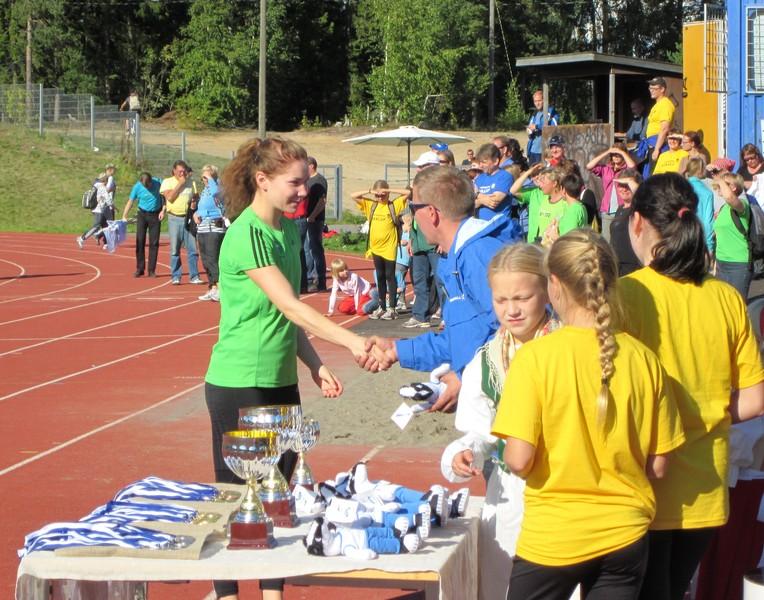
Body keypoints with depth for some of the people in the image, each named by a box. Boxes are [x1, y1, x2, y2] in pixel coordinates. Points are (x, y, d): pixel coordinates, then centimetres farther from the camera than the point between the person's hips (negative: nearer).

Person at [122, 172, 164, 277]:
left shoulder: (158, 183, -11)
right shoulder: (137, 186, -11)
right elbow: (130, 202, -11)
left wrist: (163, 210, -9)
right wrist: (124, 217, -19)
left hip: (155, 215, 0)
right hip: (142, 214, 0)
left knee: (154, 243, 0)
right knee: (140, 241, -3)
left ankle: (152, 270, 5)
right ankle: (140, 269, 4)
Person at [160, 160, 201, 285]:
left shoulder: (190, 182, 12)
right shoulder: (167, 182, 2)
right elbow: (169, 197, -12)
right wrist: (180, 183, -11)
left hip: (188, 218, 2)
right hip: (174, 218, -2)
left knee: (192, 249, -1)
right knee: (175, 250, 0)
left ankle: (194, 276, 4)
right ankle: (175, 277, 5)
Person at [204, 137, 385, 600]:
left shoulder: (289, 230, 9)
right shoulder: (247, 234, -18)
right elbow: (289, 306, -26)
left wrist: (315, 365, 6)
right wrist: (351, 342, -33)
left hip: (280, 380, 8)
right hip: (239, 383, -8)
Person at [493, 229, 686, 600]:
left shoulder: (535, 357, -15)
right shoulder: (642, 358, -5)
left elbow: (519, 460, -18)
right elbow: (657, 466, 1)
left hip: (552, 538, -3)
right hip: (625, 537, 3)